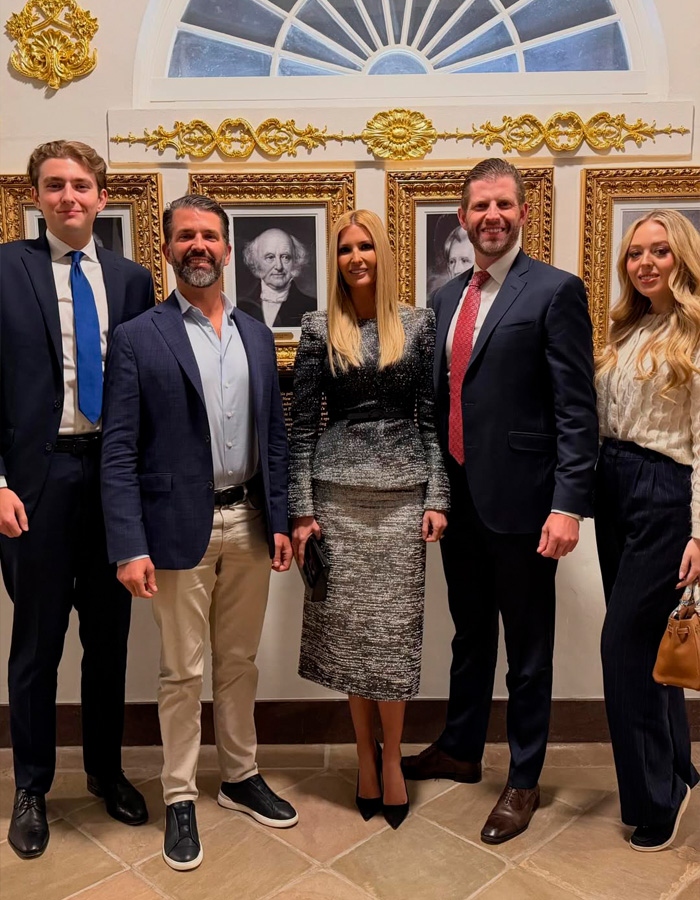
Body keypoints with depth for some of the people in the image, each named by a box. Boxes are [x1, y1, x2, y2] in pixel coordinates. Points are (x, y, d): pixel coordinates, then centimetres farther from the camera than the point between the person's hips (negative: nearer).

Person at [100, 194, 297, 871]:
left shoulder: (256, 336, 9)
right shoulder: (137, 338, -4)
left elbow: (273, 436, 11)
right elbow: (118, 453, -8)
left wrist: (279, 523, 6)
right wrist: (129, 548, -14)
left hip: (248, 525, 4)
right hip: (181, 528, -4)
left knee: (239, 662, 18)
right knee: (181, 672, 9)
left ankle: (240, 777, 36)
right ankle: (180, 798, 28)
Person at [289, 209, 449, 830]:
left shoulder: (419, 325, 5)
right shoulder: (319, 329, 4)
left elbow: (431, 417, 5)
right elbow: (303, 425, 3)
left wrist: (437, 497, -2)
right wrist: (302, 509, -2)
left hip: (403, 492, 0)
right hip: (338, 491, 0)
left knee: (395, 625, 3)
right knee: (347, 623, 6)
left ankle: (392, 756, 21)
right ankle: (365, 753, 24)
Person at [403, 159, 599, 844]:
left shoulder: (555, 291, -8)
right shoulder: (447, 296, 12)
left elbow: (576, 410, -12)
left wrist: (568, 505, -18)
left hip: (519, 499, -6)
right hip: (458, 497, 6)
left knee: (527, 650, 10)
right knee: (469, 635, 21)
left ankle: (524, 781, 29)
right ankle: (460, 750, 40)